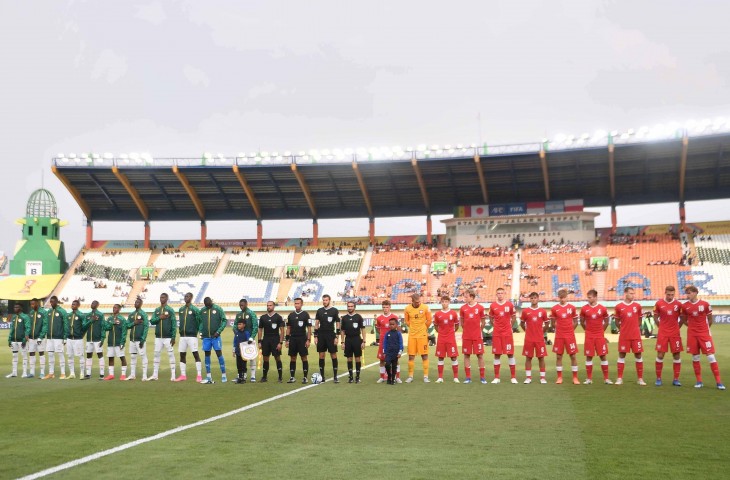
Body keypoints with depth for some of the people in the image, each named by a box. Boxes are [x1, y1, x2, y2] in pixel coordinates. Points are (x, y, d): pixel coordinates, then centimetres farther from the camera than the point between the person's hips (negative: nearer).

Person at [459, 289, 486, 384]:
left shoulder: (480, 308, -2)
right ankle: (468, 377, 10)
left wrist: (478, 331, 8)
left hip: (477, 336, -2)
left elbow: (483, 323, 6)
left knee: (480, 355, 1)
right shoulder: (463, 308, 3)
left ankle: (482, 377, 8)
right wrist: (467, 330, 11)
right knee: (466, 355, 4)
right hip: (466, 336, 2)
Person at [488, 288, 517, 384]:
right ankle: (496, 377, 10)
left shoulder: (510, 305, -1)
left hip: (508, 333, -1)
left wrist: (509, 326, 6)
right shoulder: (493, 306, 2)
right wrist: (496, 326, 5)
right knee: (497, 354, 3)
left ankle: (513, 377, 7)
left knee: (510, 354, 0)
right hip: (496, 333, 1)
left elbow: (514, 316, 11)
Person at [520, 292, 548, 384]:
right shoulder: (525, 311, 1)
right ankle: (528, 377, 9)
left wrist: (541, 332, 8)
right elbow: (522, 323, 11)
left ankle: (542, 377, 7)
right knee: (528, 357, 3)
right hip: (528, 339, 0)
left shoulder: (542, 311, 2)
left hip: (540, 339, 0)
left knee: (541, 357, 2)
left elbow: (546, 324, 11)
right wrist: (527, 331, 7)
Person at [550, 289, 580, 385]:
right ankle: (559, 377, 12)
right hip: (559, 336, 0)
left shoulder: (572, 308, 1)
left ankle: (575, 378, 7)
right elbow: (552, 323, 8)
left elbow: (575, 322, 8)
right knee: (558, 356, 3)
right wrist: (559, 329, 5)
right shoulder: (554, 308, 0)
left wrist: (569, 330, 2)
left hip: (570, 335, 0)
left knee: (573, 356, 1)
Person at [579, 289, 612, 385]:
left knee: (603, 356, 0)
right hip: (589, 337, 0)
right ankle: (589, 378, 8)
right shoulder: (584, 309, -1)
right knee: (589, 356, 2)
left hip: (600, 336, 0)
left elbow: (606, 322, 12)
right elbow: (582, 322, 11)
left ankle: (606, 378, 6)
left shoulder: (602, 308, -1)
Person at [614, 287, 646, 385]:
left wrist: (634, 328, 9)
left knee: (638, 355, 2)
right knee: (622, 355, 2)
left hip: (636, 335, 1)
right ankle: (620, 378, 7)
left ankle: (640, 378, 9)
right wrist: (622, 329, 4)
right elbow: (617, 321, 10)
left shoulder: (637, 306, 3)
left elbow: (639, 319, 15)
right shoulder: (619, 306, 0)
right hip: (624, 336, -1)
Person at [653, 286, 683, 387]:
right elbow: (656, 317, 9)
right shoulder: (659, 304, -1)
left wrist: (676, 328, 5)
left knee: (676, 355, 2)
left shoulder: (678, 304, 0)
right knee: (660, 355, -2)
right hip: (662, 333, -1)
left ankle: (676, 379, 10)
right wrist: (661, 326, 3)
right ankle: (658, 379, 7)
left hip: (675, 334, 1)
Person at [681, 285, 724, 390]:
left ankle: (719, 382, -2)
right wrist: (693, 326, 8)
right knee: (695, 357, 5)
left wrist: (704, 328, 8)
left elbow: (710, 320, 6)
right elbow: (684, 320, 14)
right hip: (692, 334, 2)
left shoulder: (705, 304, -5)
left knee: (711, 356, -5)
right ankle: (699, 381, 14)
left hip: (704, 333, -2)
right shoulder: (685, 306, 1)